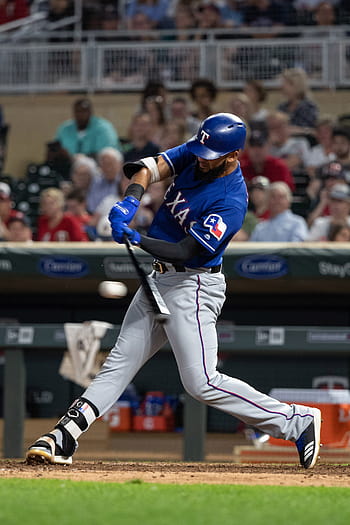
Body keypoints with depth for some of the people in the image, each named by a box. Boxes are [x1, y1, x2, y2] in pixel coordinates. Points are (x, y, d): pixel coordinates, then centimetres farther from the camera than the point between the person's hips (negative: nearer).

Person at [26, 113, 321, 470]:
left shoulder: (231, 203, -23)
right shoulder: (195, 155, -1)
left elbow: (185, 252, -26)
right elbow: (151, 167, -10)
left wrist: (138, 241, -37)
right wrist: (131, 200, -29)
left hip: (193, 286, -8)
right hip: (160, 278, 8)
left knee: (202, 383, -13)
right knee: (119, 364, 6)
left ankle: (297, 422, -5)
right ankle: (64, 438, 5)